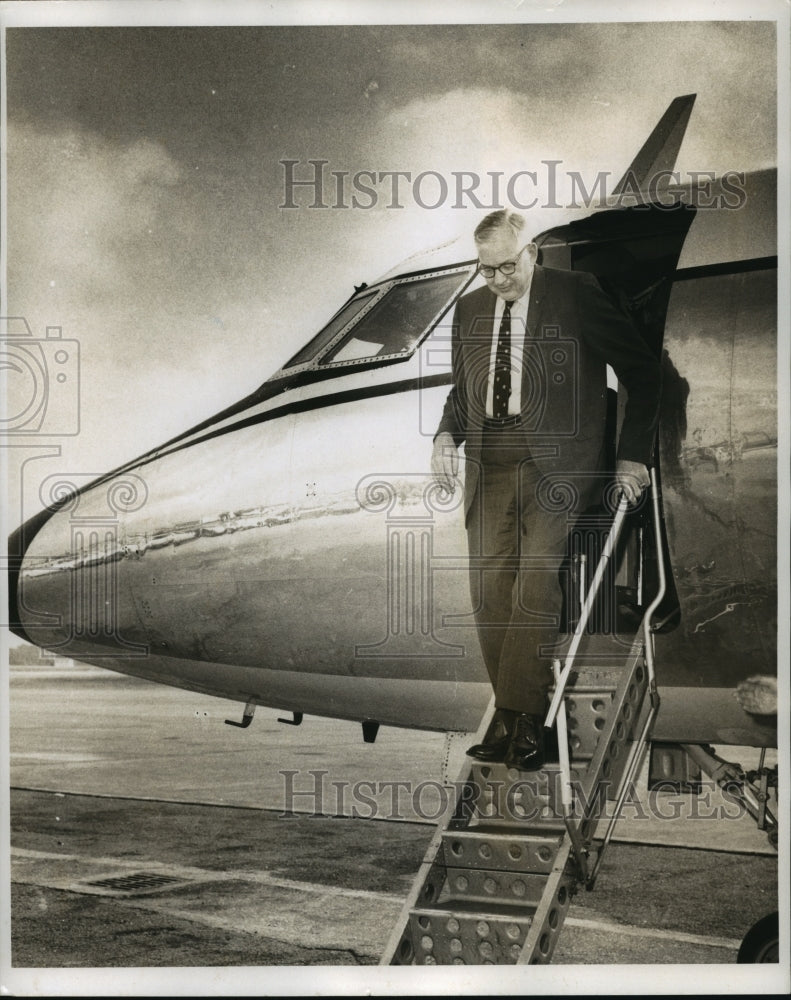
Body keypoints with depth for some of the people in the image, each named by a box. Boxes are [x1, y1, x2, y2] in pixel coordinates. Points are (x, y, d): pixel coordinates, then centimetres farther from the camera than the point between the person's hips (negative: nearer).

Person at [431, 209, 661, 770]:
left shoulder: (575, 294, 0)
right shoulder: (470, 310, 16)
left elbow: (641, 370, 4)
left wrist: (633, 454, 1)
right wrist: (447, 433, 4)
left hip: (556, 464, -5)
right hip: (489, 466, 5)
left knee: (536, 584, -15)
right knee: (490, 588, -2)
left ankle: (523, 718, -9)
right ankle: (510, 720, 4)